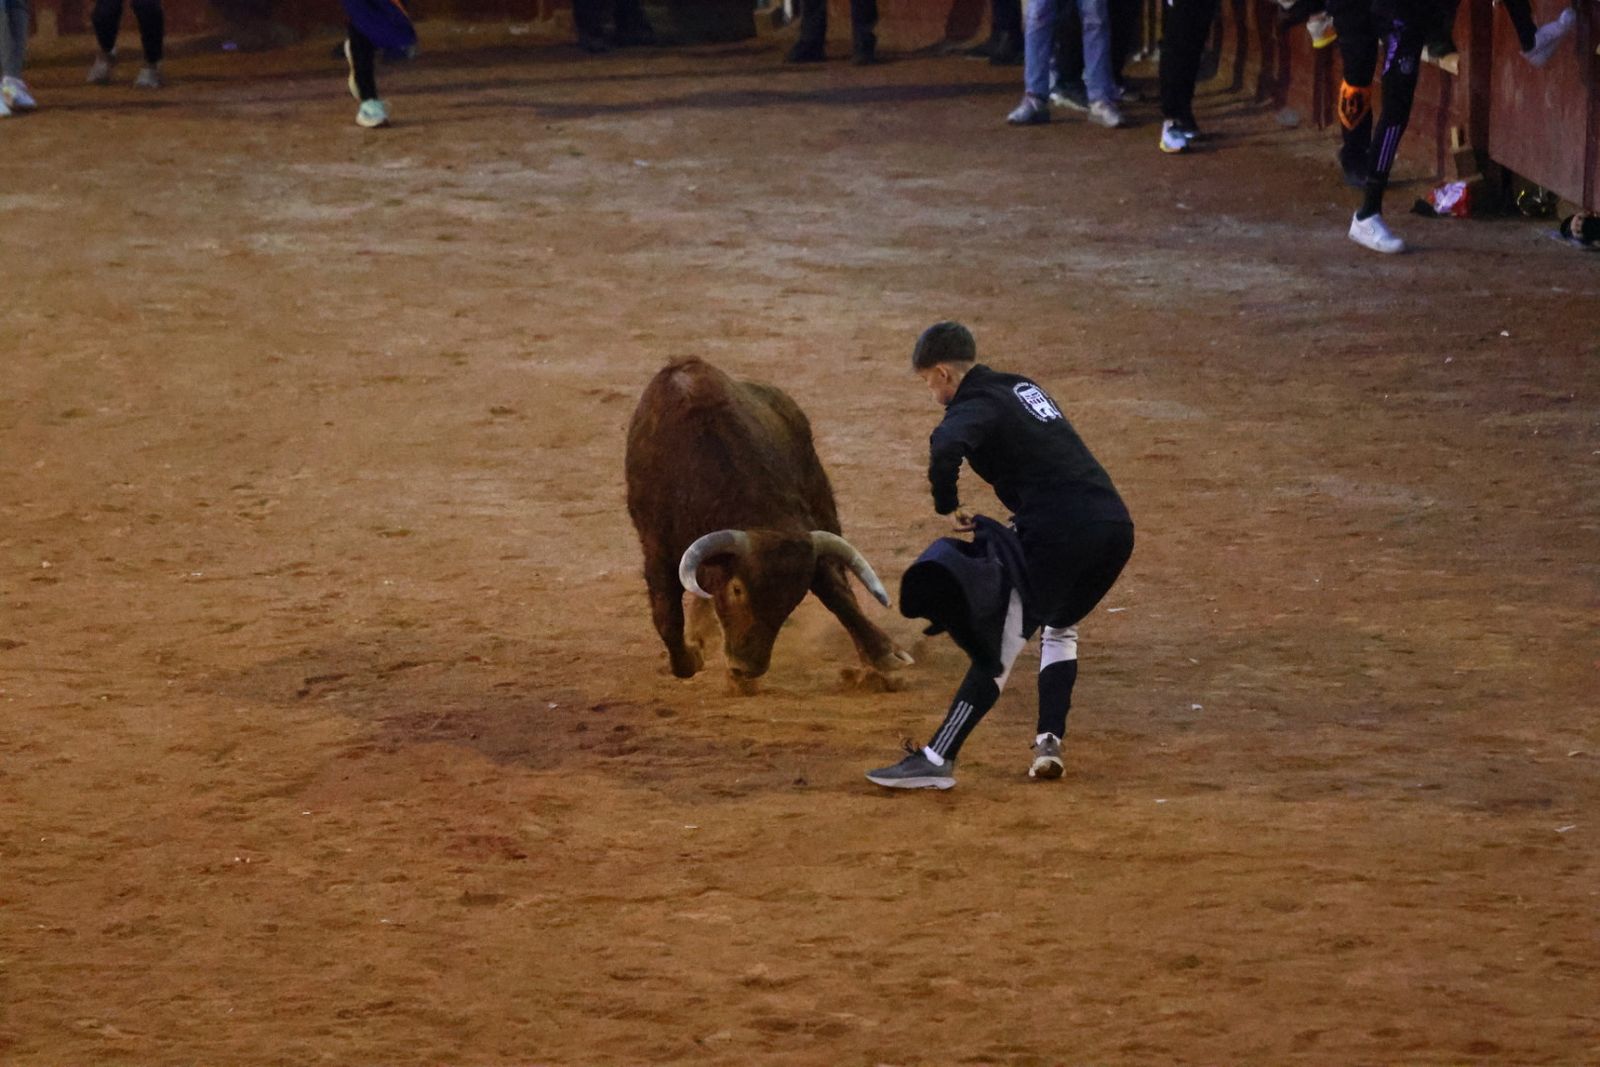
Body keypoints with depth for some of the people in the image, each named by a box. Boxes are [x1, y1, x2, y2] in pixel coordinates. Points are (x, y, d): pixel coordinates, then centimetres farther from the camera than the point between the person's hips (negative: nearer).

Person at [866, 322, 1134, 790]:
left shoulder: (976, 406, -4)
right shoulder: (1023, 387, 24)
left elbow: (946, 448, -26)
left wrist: (948, 507, -11)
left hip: (1059, 533, -8)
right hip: (1116, 526, 8)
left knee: (1001, 645, -6)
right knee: (1060, 629, 29)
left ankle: (937, 759, -8)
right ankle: (1049, 741, 18)